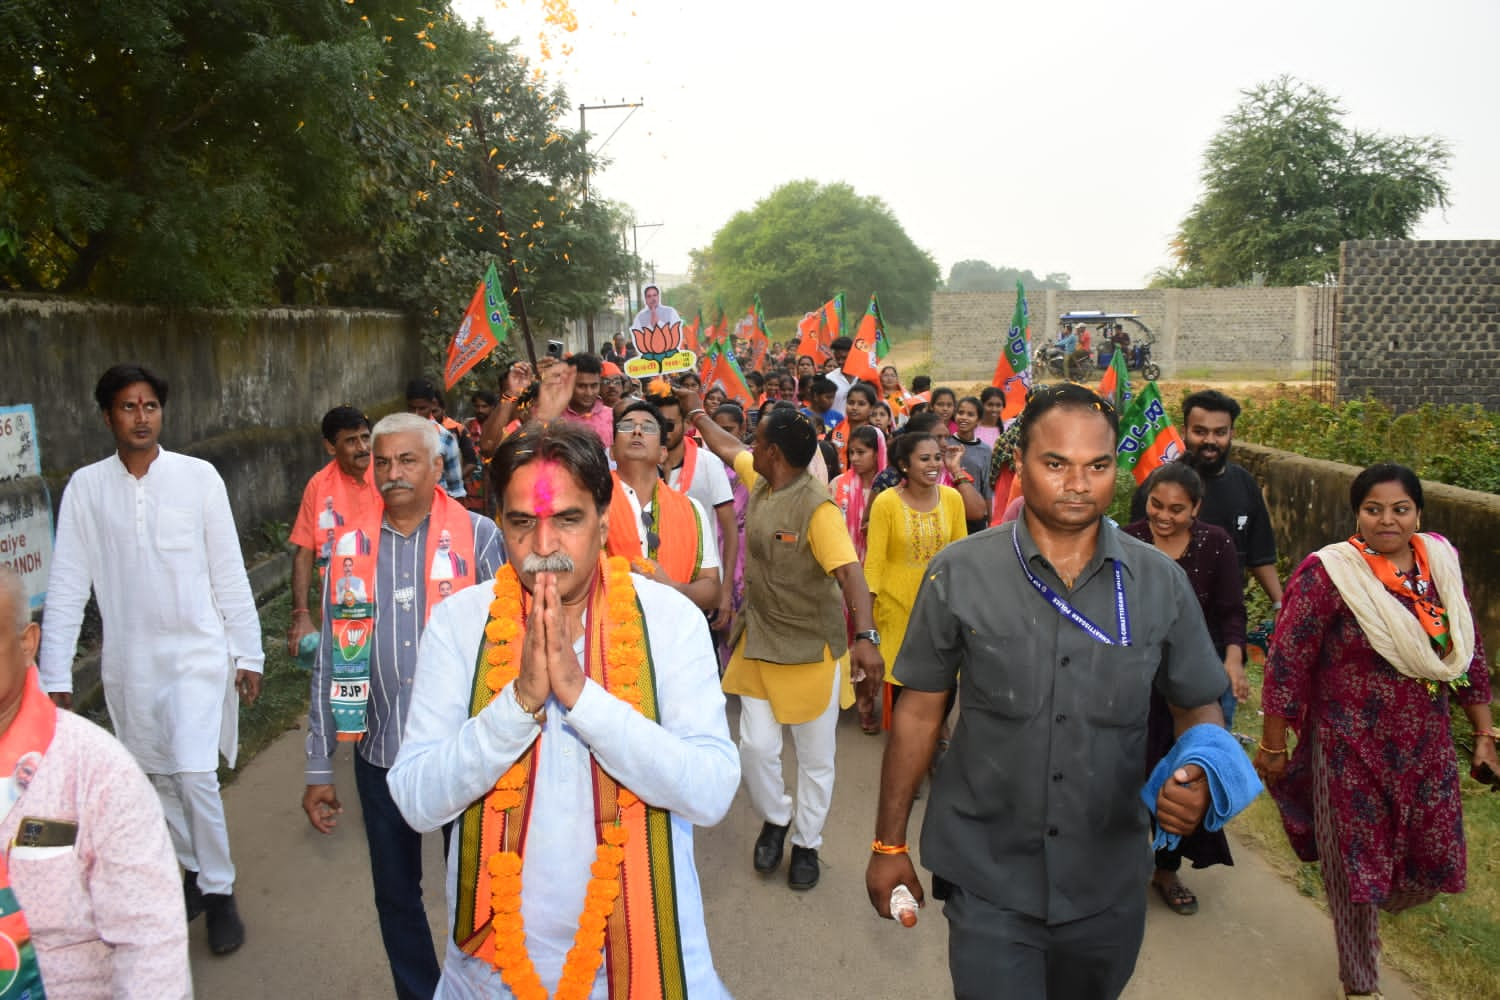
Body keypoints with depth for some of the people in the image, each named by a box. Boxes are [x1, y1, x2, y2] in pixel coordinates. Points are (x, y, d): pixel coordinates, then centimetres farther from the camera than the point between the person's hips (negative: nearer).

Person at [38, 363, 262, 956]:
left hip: (196, 651, -3)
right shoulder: (86, 487, -2)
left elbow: (228, 572, -3)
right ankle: (193, 868, 36)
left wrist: (247, 652, -2)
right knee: (158, 776, 14)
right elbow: (67, 585, -1)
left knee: (194, 773, -10)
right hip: (128, 661, 3)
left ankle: (219, 890, 9)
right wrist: (54, 674, -3)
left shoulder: (198, 476, -6)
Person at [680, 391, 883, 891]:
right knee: (756, 746, 3)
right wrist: (695, 411, 32)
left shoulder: (817, 506, -23)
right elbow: (726, 447, 19)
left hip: (813, 650, -6)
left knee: (816, 757, 10)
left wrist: (866, 636, -43)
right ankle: (775, 819, 31)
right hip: (760, 642, 6)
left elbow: (850, 571, -32)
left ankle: (806, 844, 30)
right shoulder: (759, 479, -1)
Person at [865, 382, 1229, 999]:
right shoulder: (959, 574, -11)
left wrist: (1198, 777, -17)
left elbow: (1198, 705, 5)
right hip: (988, 879, -2)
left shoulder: (1160, 583, -5)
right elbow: (919, 712, -4)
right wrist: (889, 843, 0)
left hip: (1109, 880, 3)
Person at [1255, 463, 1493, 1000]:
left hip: (1427, 749, 5)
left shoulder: (1440, 564, 1)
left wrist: (1483, 733, 12)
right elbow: (1286, 663, -14)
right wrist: (1273, 745, -10)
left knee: (1436, 862, 13)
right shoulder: (1328, 573, -17)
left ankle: (1369, 914, 47)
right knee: (1357, 865, 9)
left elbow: (1469, 652, 11)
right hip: (1352, 750, -5)